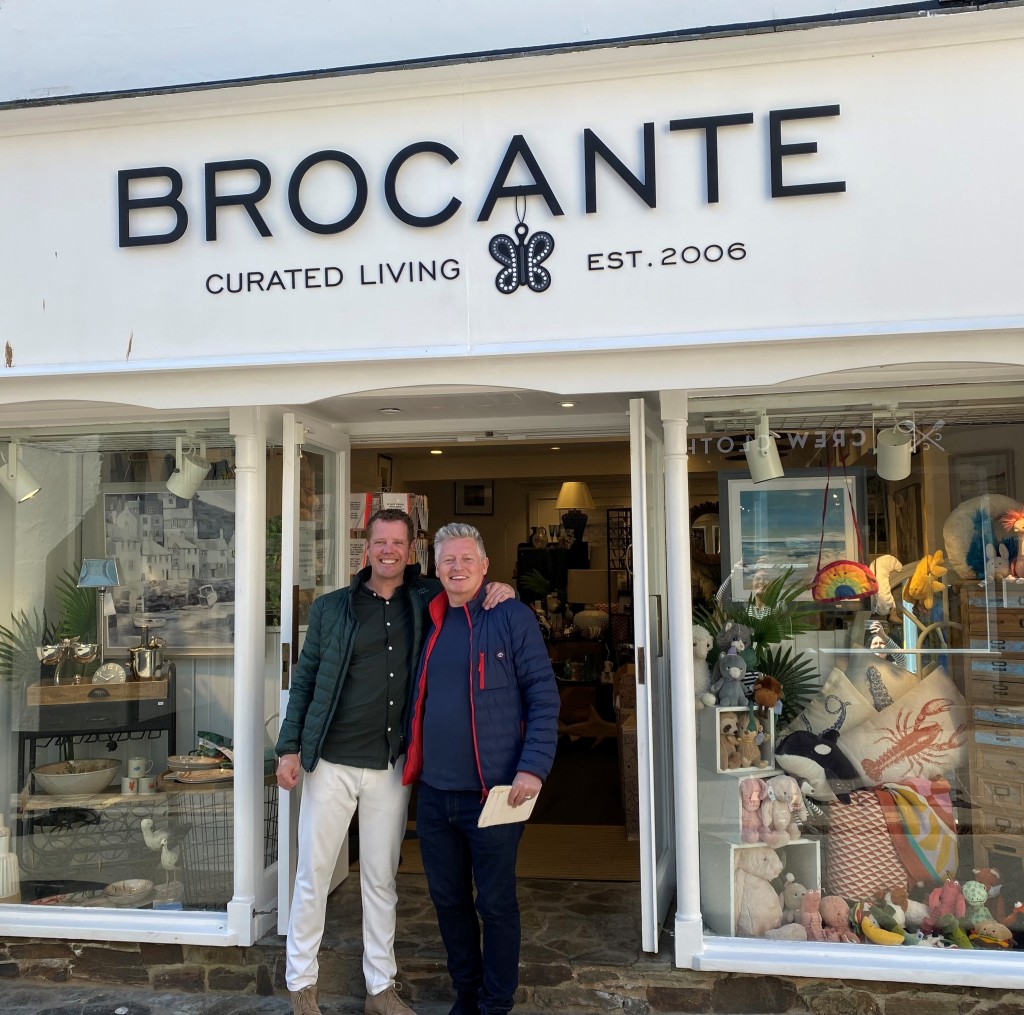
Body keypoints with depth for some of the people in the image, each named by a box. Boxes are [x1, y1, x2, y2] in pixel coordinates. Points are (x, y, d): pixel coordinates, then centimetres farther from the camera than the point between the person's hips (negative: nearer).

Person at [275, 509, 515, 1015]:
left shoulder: (425, 601, 3)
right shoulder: (330, 608, 1)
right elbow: (303, 682, 4)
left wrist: (499, 590, -9)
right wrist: (289, 749, -2)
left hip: (390, 768, 1)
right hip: (331, 763, -1)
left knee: (381, 879, 12)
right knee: (313, 875, 6)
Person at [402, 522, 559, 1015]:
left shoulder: (512, 617, -6)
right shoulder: (429, 623, 10)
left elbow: (543, 696, -9)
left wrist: (533, 768, -17)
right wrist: (413, 764, 12)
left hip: (492, 793, -5)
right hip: (433, 793, 6)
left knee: (496, 904, 6)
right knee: (447, 899, 16)